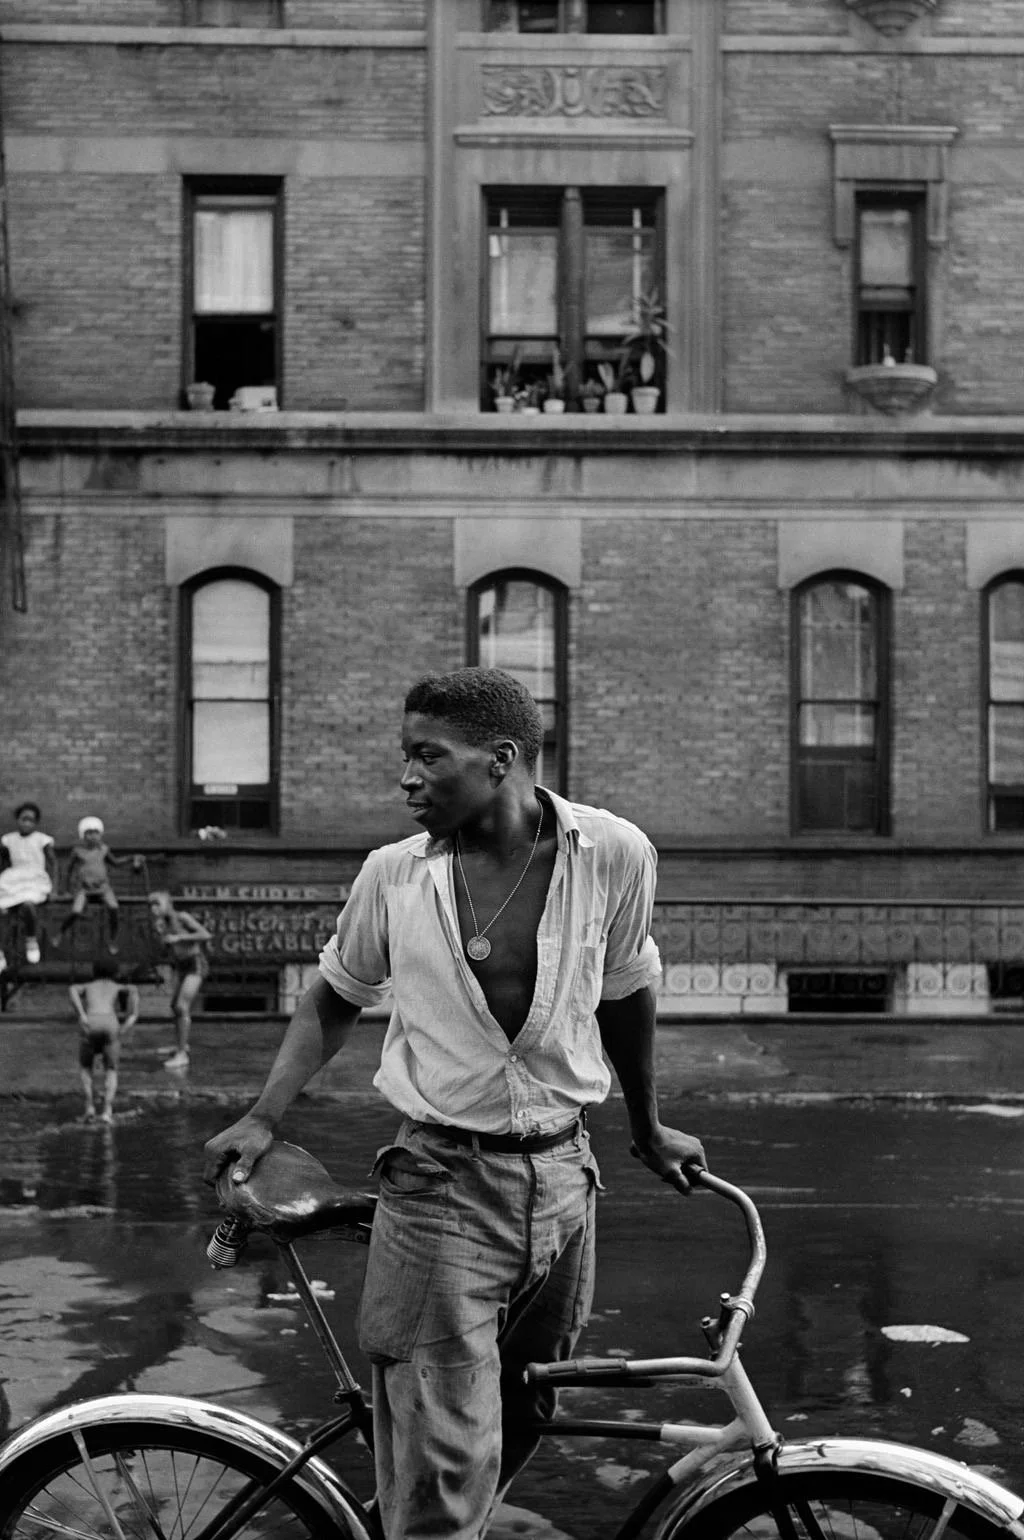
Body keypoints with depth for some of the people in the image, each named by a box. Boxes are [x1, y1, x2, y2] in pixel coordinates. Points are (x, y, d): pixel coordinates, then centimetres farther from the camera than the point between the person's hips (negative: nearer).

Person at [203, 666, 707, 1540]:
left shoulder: (614, 856, -8)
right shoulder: (393, 875, -7)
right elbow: (334, 1002, 10)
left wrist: (647, 1129, 20)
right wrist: (264, 1117, -1)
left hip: (562, 1180, 2)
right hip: (443, 1188, -2)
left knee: (522, 1421, 17)